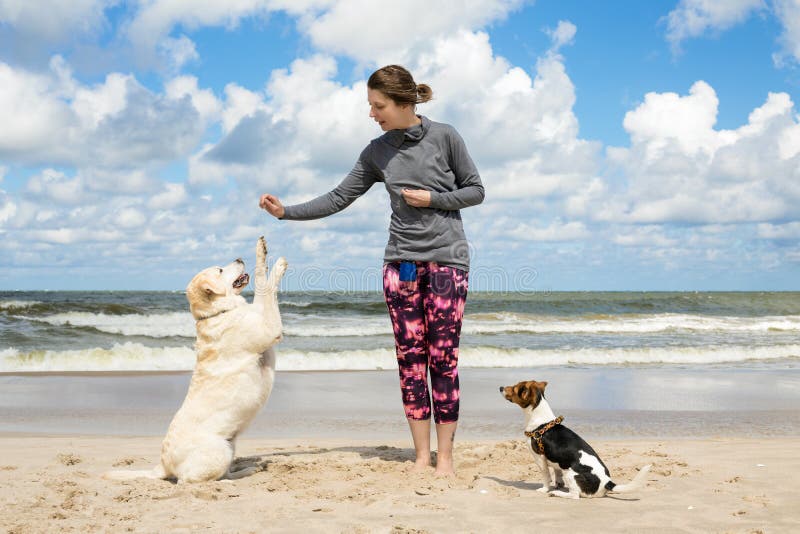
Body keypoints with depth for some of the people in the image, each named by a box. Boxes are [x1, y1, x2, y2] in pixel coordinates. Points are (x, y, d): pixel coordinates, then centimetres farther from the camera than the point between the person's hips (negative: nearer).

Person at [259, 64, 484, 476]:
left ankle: (445, 455, 2)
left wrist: (432, 199, -9)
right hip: (401, 261, 4)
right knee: (410, 359, 1)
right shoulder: (377, 152, 9)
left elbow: (475, 191, 4)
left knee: (442, 358, -4)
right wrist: (287, 212, 1)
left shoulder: (444, 137, -2)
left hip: (446, 258, -3)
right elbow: (339, 199, 9)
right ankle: (421, 454, 7)